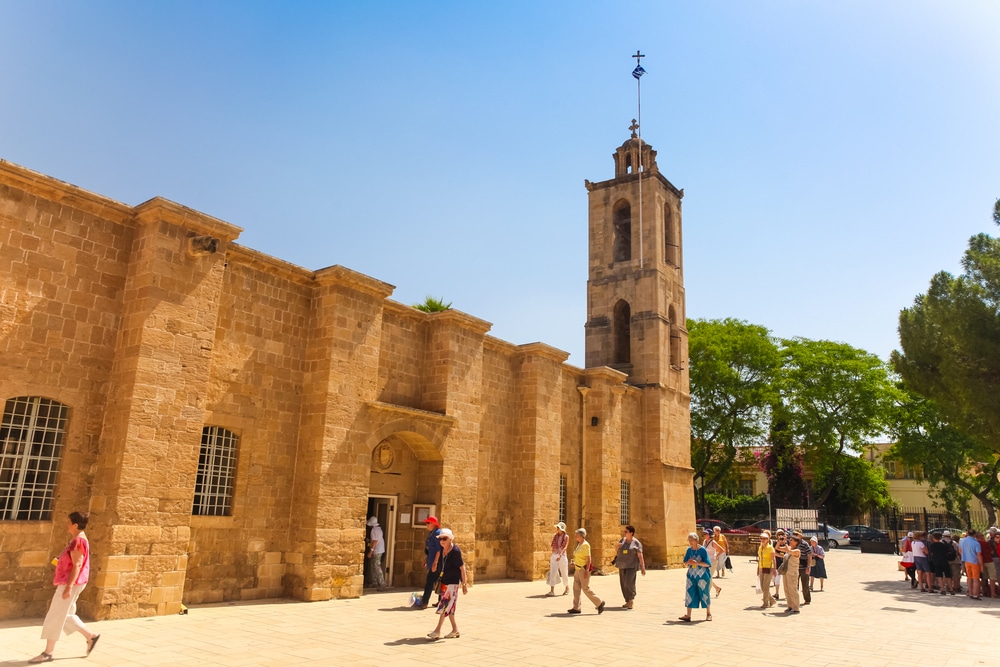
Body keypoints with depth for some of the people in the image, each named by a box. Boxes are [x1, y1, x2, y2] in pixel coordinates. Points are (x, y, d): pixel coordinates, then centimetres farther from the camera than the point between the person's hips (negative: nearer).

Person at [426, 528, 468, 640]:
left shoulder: (455, 551, -19)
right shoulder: (442, 549, 2)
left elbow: (462, 568, -15)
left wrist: (464, 584, -14)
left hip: (453, 582, -8)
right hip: (444, 580, 8)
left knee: (445, 606, -6)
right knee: (449, 607, 12)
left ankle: (437, 630, -1)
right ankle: (455, 630, 22)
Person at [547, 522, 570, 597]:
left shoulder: (566, 537, -6)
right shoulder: (555, 536, 7)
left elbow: (565, 547, -18)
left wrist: (560, 555, -32)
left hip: (562, 556, -3)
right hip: (554, 556, 3)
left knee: (564, 574, 9)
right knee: (552, 573, -8)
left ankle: (567, 588, 32)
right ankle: (552, 591, -10)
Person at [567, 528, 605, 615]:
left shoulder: (585, 545, -16)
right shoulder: (579, 544, 11)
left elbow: (588, 558, -19)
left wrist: (586, 571, -23)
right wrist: (575, 563, 13)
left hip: (584, 569, -10)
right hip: (578, 569, 10)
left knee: (586, 589, -5)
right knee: (576, 588, 8)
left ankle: (599, 603, 7)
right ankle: (576, 608, 12)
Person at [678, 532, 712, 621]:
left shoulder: (702, 550, -10)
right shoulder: (689, 550, 3)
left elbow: (707, 563, -12)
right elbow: (685, 563, 8)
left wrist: (697, 563, -23)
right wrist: (689, 562, -14)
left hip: (702, 576, -4)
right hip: (691, 576, 4)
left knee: (705, 594, 9)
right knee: (689, 594, 0)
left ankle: (708, 614, 26)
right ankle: (688, 616, 3)